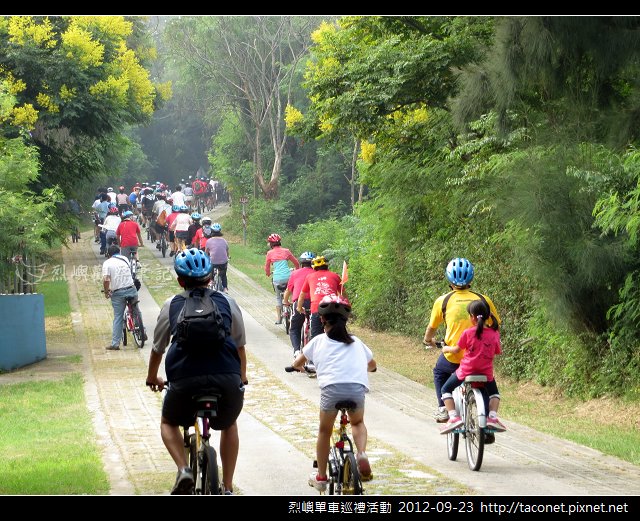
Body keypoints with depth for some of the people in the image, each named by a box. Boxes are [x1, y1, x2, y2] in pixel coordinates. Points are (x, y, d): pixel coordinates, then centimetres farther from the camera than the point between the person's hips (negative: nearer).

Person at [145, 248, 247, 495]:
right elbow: (240, 345, 26)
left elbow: (158, 348, 25)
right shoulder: (227, 303, 16)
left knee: (168, 423, 28)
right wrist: (242, 378, 44)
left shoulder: (172, 306, 15)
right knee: (229, 424, 31)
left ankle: (184, 470, 2)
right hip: (227, 380, 1)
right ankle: (228, 488, 25)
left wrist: (152, 378, 44)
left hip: (185, 381, -1)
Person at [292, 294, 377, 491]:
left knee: (324, 431, 21)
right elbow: (372, 365, 42)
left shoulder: (319, 341, 22)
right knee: (358, 423, 30)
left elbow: (297, 363, 34)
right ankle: (362, 454, 2)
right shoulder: (355, 342, 27)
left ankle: (320, 477, 26)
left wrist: (300, 366, 58)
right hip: (358, 386, 2)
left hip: (331, 386, -2)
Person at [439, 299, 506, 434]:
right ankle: (492, 417, 7)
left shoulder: (468, 333, -10)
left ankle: (453, 417, 0)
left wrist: (446, 349, 22)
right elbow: (497, 352, 7)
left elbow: (457, 349, 1)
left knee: (446, 390, 18)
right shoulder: (494, 334, -2)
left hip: (466, 372, -3)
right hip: (486, 373, 3)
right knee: (494, 393, 30)